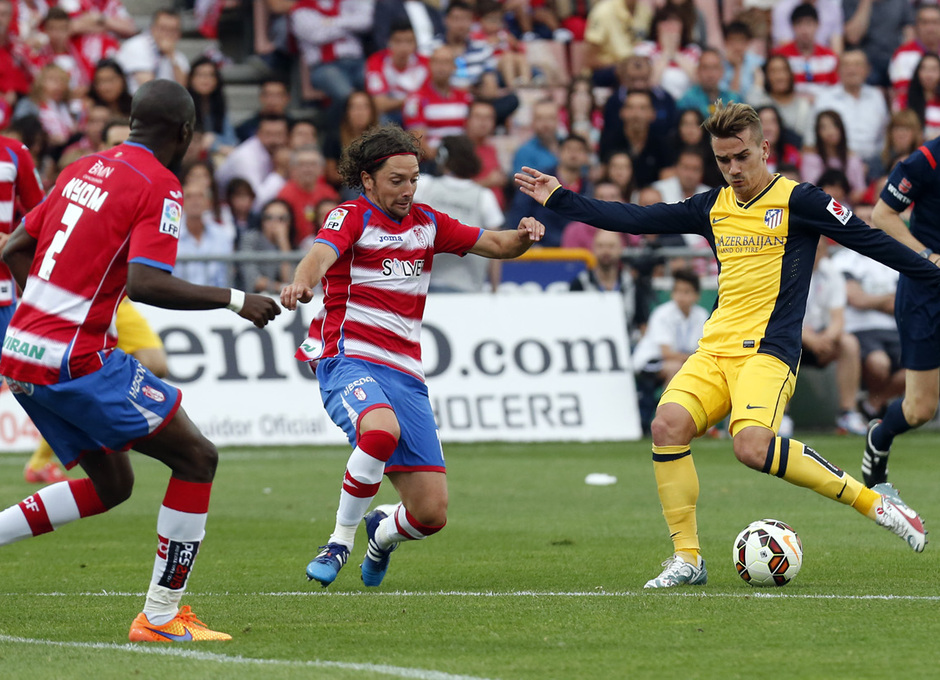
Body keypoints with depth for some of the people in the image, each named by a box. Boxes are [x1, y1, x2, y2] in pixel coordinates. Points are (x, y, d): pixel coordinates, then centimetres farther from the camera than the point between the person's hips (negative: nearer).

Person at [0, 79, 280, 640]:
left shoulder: (84, 169, 15)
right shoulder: (159, 188, -9)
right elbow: (146, 283, -22)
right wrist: (234, 300, -13)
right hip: (77, 360, -9)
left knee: (112, 484, 21)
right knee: (198, 459, 2)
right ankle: (161, 618, 1)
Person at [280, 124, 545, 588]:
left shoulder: (426, 223, 15)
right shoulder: (351, 217, -2)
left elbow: (497, 245, 20)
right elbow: (321, 254, -23)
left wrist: (523, 236, -4)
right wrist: (302, 283, -47)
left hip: (405, 374, 5)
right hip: (350, 359, -5)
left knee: (432, 513, -4)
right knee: (382, 429, -40)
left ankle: (381, 532, 33)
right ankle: (340, 541, -19)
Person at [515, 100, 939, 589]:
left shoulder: (797, 201, -1)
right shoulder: (712, 207, 15)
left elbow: (870, 240, 0)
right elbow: (637, 219, 20)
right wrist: (557, 199, 20)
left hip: (769, 350, -6)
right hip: (715, 350, 6)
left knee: (752, 445, -30)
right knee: (668, 424, -20)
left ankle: (873, 500, -14)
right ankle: (687, 558, -11)